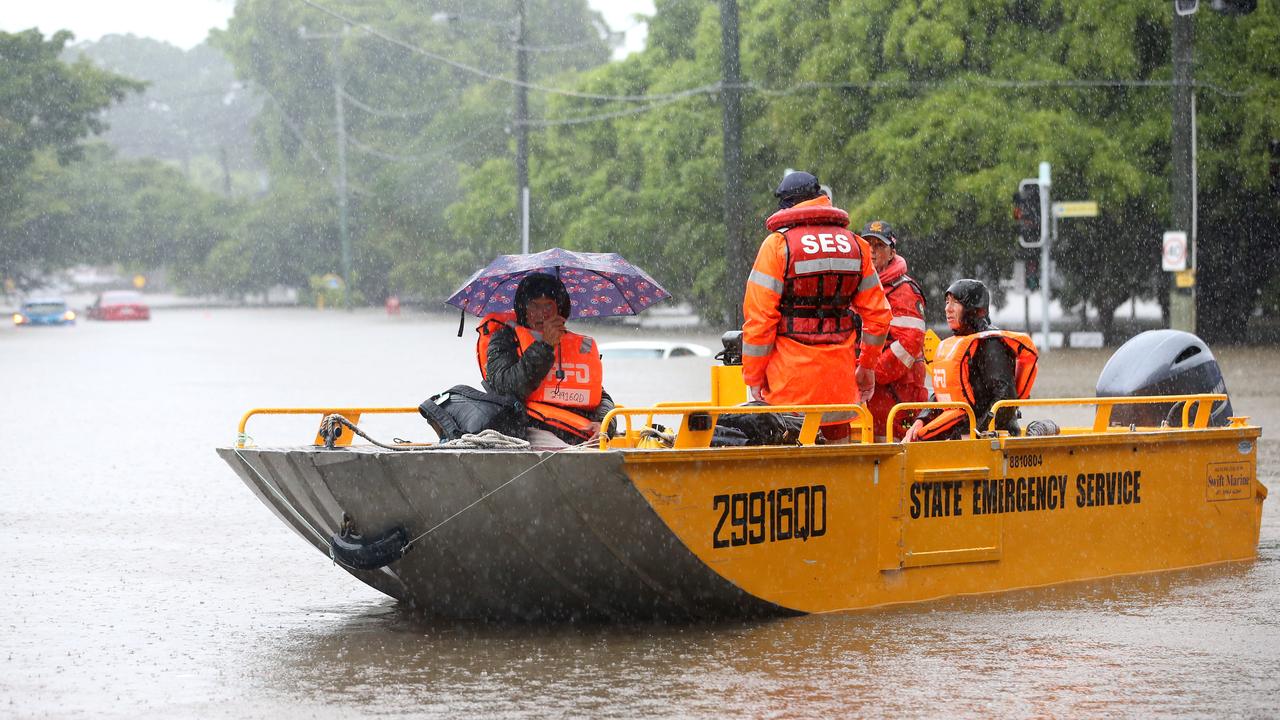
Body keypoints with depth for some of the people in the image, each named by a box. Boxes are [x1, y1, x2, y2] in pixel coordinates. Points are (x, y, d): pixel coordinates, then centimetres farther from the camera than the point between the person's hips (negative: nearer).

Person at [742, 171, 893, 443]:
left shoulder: (778, 244, -6)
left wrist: (754, 377, -2)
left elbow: (759, 316, -9)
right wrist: (867, 367, 21)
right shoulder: (854, 244, 9)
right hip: (840, 378, 4)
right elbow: (878, 314, 10)